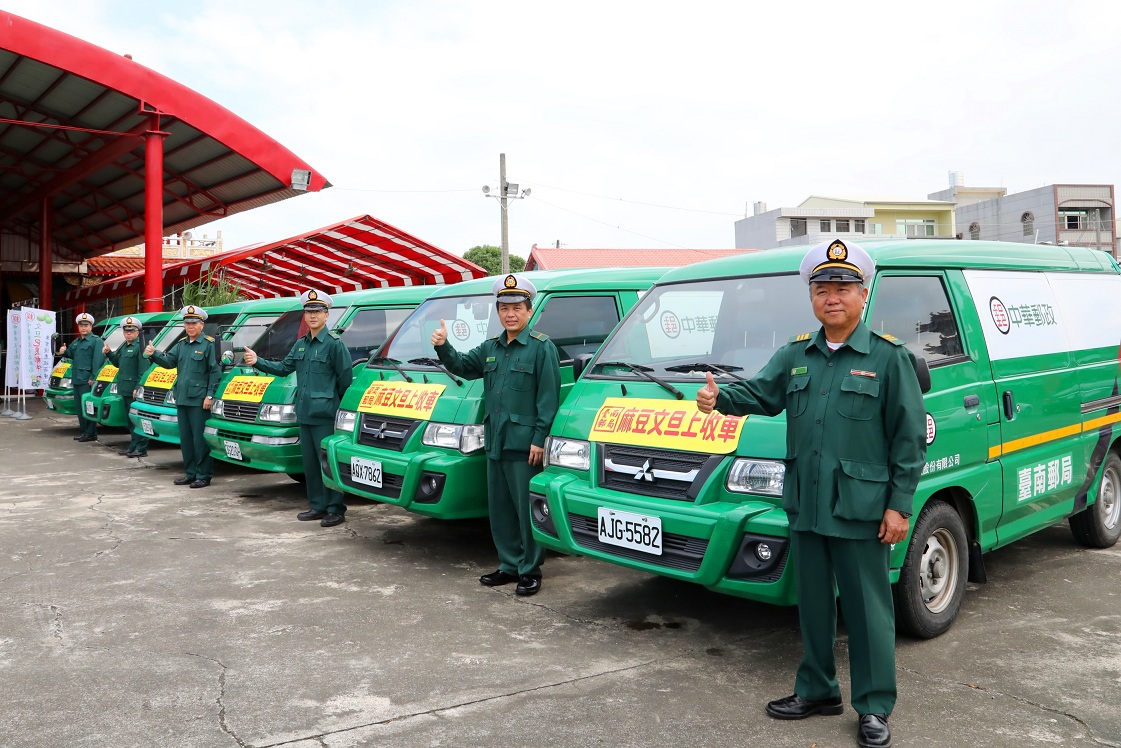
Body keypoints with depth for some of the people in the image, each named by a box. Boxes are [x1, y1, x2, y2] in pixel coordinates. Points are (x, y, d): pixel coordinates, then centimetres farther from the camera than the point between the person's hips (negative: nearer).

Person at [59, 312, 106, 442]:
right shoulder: (75, 342, 21)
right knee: (79, 406, 11)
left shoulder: (96, 341, -7)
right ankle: (83, 431, 18)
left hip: (87, 380, -9)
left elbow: (98, 361, -16)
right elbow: (71, 354, 34)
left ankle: (90, 433, -7)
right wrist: (64, 352, 9)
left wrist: (93, 378, -23)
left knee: (88, 405, -9)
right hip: (77, 378, 9)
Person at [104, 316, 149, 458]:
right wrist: (109, 353, 12)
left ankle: (141, 449, -4)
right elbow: (117, 363, 29)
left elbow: (144, 370, -18)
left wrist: (138, 388, -23)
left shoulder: (140, 347, -12)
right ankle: (134, 446, 21)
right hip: (125, 389, 10)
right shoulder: (124, 347, 19)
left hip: (135, 390, -10)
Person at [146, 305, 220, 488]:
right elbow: (169, 361, 9)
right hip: (182, 398, 8)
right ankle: (190, 473, 21)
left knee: (200, 439, -5)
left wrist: (210, 395, -16)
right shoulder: (181, 344, 17)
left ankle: (204, 475, 1)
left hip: (199, 399, -8)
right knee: (185, 438, 12)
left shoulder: (209, 344, -6)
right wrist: (154, 355, -10)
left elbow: (215, 372, -10)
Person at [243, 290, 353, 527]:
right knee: (310, 462, 12)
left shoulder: (334, 343, -9)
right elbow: (284, 368, 17)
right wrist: (257, 362, 4)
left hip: (325, 415, -8)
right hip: (304, 414, 8)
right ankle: (317, 506, 21)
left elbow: (346, 377, -10)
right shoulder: (301, 344, 17)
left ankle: (335, 509, 3)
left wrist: (339, 405, -6)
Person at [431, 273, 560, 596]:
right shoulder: (490, 348, 16)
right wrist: (443, 347, -3)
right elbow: (461, 366, 18)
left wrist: (539, 439, -16)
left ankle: (530, 570, 10)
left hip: (525, 444, -7)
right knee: (500, 509, 13)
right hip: (495, 443, 7)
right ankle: (509, 565, 25)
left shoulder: (542, 347, -6)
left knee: (527, 509, -1)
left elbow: (548, 397, -10)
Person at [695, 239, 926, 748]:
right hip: (804, 506, 5)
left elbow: (910, 437, -5)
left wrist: (899, 506, -10)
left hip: (860, 509, -5)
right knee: (812, 603, 16)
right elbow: (759, 393, 3)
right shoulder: (795, 355, 10)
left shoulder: (889, 357, -5)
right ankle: (816, 691, 33)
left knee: (866, 607, 4)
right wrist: (721, 398, -20)